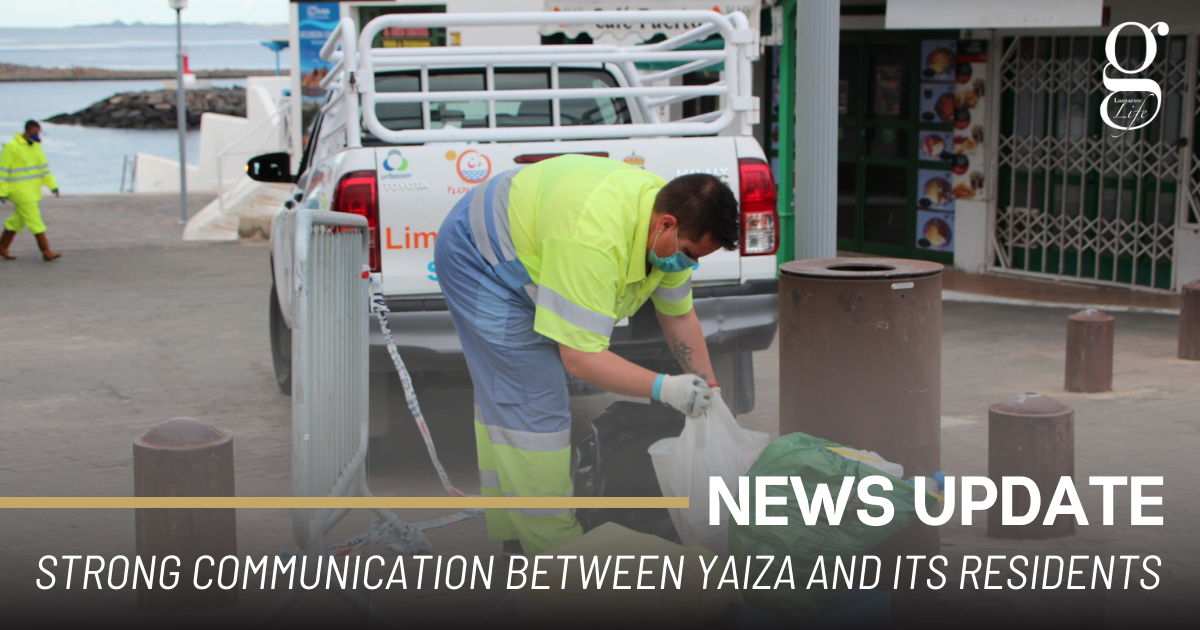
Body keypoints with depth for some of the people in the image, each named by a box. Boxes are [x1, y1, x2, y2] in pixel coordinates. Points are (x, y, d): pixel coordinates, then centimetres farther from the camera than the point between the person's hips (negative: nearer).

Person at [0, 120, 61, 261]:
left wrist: (52, 185, 7)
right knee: (34, 220, -8)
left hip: (32, 190, 8)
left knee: (17, 220, 15)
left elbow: (43, 167, 14)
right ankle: (46, 252, -6)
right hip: (20, 191, -8)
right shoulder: (12, 147, -14)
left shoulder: (36, 146, 10)